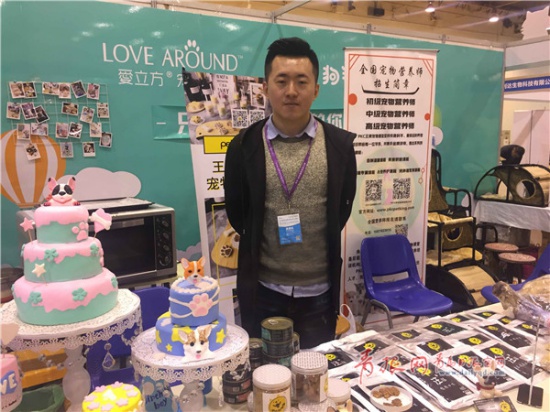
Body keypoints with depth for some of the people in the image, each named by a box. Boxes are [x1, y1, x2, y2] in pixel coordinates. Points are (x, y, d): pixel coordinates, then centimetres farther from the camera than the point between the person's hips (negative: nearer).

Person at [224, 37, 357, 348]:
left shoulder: (339, 144, -5)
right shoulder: (244, 145, -6)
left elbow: (343, 208, 6)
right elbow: (236, 213, 4)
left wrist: (323, 246, 8)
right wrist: (260, 245, 8)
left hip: (320, 290, 1)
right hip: (262, 289, 0)